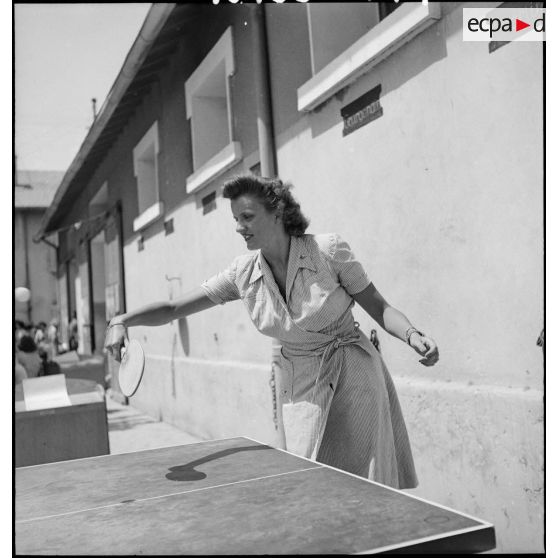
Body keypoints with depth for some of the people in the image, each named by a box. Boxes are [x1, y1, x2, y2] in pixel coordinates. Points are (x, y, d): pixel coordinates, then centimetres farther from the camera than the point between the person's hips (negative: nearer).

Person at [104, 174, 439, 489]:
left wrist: (413, 336, -24)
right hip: (301, 389, 3)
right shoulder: (243, 273, -5)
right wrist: (121, 321, -17)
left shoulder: (329, 250, -14)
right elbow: (174, 309, -2)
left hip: (353, 380, -3)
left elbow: (379, 308, -6)